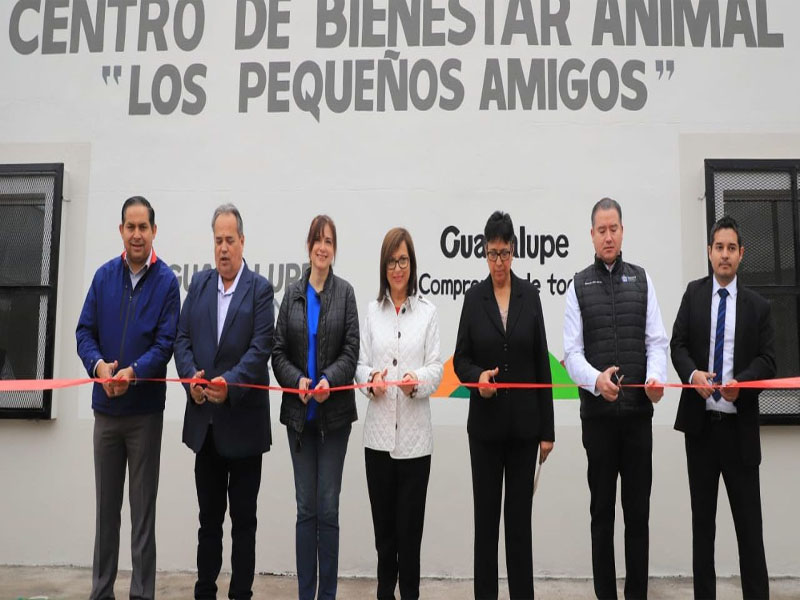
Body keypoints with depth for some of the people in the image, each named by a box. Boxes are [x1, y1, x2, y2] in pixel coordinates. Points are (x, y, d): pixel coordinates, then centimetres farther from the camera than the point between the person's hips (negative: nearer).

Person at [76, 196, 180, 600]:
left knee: (143, 507, 5)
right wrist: (99, 365, -15)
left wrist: (133, 372, -24)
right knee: (106, 505, 13)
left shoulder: (166, 281, -6)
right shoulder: (104, 275, 4)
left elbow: (166, 342, -10)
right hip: (105, 407, 3)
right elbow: (85, 331, 3)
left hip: (145, 409, -3)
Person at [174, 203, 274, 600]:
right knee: (208, 517, 14)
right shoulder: (199, 283, 9)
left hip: (243, 421, -4)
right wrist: (191, 376, -13)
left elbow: (260, 348, -13)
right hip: (204, 421, 4)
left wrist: (229, 383, -25)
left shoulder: (259, 289, -4)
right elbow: (182, 338, 4)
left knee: (243, 519, 8)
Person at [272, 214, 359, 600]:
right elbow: (278, 351, 4)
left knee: (328, 508, 1)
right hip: (299, 413, 2)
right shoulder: (293, 294, 8)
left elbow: (351, 350, -4)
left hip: (334, 413, -2)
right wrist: (298, 380, -13)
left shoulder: (345, 292, 1)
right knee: (306, 507, 7)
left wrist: (329, 379, -20)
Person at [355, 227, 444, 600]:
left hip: (414, 434, -2)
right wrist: (370, 380, -15)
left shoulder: (427, 312, 2)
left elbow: (437, 368, -2)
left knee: (410, 520, 3)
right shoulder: (372, 311, 8)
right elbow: (360, 363, 6)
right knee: (383, 518, 10)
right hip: (379, 432, 2)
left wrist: (416, 381, -21)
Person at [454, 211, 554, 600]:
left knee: (520, 514, 7)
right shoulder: (474, 297, 1)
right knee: (486, 514, 7)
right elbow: (460, 359, 1)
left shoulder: (529, 295, 2)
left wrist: (547, 429, 0)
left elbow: (542, 363, 1)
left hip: (524, 422, 0)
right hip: (486, 423, 0)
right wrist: (477, 376, -23)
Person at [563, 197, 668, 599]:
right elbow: (572, 351, -3)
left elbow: (656, 340, 2)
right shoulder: (579, 285, 3)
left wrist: (657, 377, -17)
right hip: (597, 411, -1)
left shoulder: (642, 280, 8)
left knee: (638, 509, 8)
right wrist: (596, 380, -22)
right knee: (602, 509, 8)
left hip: (638, 409, 1)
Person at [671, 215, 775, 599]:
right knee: (702, 517, 10)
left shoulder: (758, 306, 5)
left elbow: (767, 360, -2)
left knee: (748, 520, 2)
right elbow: (678, 345, 1)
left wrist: (741, 381, -22)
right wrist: (692, 373, -19)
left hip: (739, 425, -1)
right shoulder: (693, 293, 8)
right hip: (700, 422, 1)